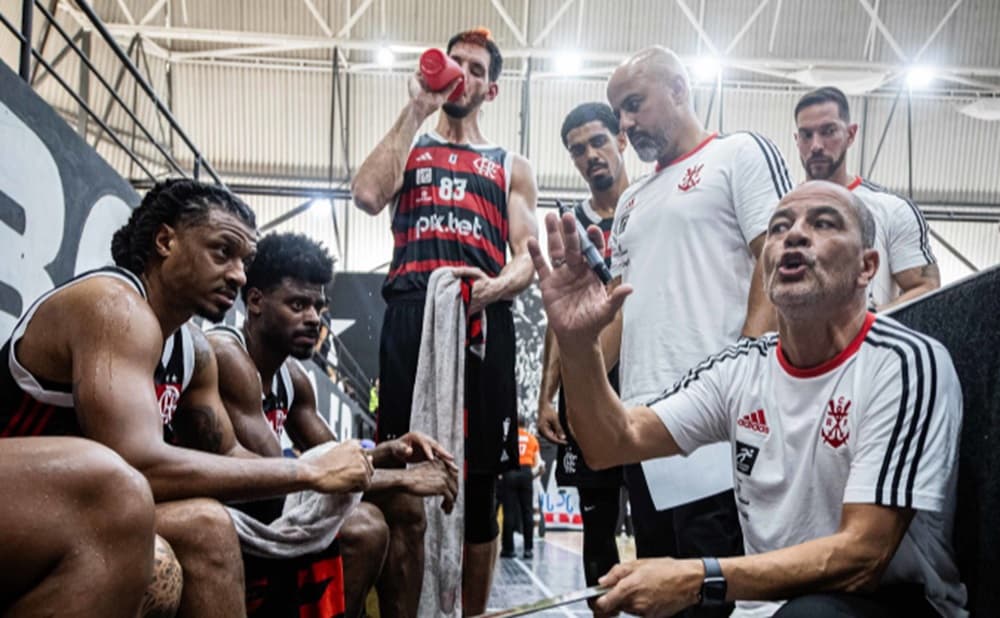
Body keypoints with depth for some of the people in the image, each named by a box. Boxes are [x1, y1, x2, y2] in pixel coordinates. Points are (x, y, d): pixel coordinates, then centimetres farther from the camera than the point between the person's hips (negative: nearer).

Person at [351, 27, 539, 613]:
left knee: (478, 488, 3)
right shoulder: (409, 149, 22)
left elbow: (526, 258, 9)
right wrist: (415, 110, 4)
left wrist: (496, 286, -15)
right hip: (410, 318, 0)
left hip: (484, 322, 0)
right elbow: (368, 196, -1)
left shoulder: (512, 167, 21)